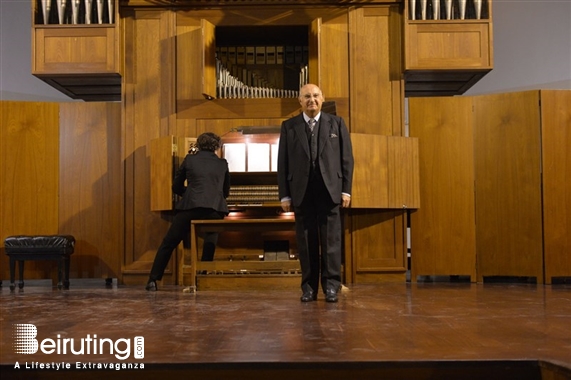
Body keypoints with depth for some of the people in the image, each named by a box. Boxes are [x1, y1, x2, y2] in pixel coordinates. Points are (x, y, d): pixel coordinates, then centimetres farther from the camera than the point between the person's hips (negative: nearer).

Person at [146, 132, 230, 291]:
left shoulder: (190, 159, 14)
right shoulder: (223, 163, 18)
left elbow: (176, 187, 18)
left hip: (190, 208, -1)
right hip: (215, 210, 1)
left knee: (168, 244, 9)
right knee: (210, 244, 15)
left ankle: (153, 281, 5)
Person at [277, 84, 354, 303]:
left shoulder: (337, 123, 8)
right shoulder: (289, 126, 8)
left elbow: (347, 158, 6)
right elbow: (282, 163, 5)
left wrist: (346, 190, -1)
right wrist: (285, 195, -1)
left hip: (330, 190, 0)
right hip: (302, 192, 1)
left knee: (331, 239, 0)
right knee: (306, 241, 4)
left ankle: (331, 285, 8)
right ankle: (309, 287, 13)